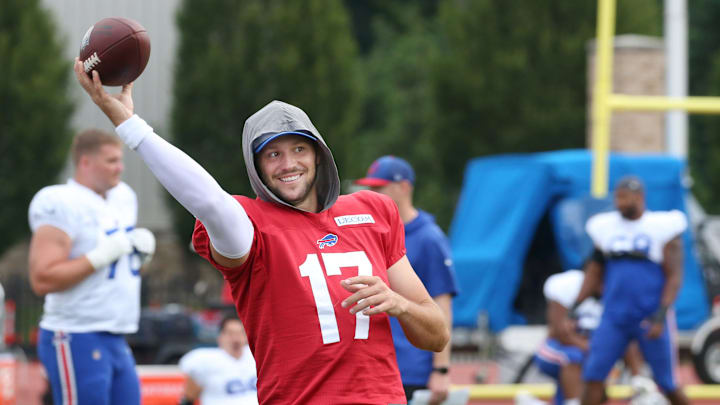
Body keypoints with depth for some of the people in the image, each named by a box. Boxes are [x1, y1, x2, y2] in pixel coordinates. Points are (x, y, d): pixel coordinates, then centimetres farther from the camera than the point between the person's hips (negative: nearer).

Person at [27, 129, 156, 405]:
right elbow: (42, 280, -22)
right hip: (77, 340, -9)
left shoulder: (123, 198, 14)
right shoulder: (61, 206, -14)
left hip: (115, 341, 9)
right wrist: (102, 256, -22)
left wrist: (141, 252, 5)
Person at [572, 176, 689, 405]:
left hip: (651, 319, -4)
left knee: (666, 383, 6)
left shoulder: (664, 228, -8)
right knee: (593, 375, -8)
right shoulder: (606, 227, 5)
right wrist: (575, 307, 7)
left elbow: (674, 277, -9)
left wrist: (661, 316, -19)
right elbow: (595, 270, 15)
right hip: (614, 317, 4)